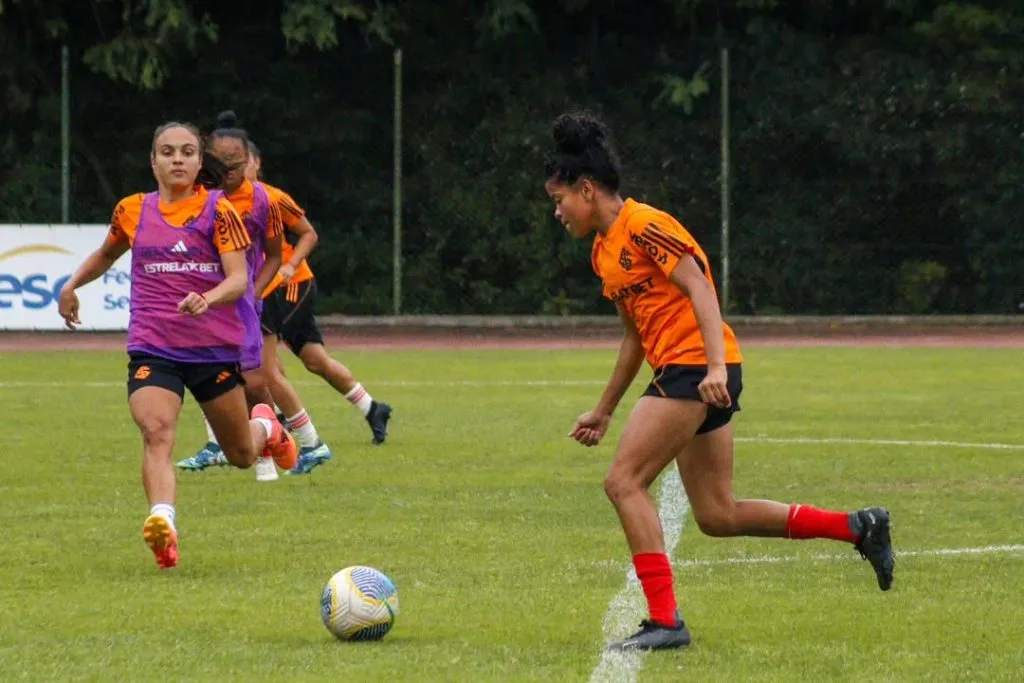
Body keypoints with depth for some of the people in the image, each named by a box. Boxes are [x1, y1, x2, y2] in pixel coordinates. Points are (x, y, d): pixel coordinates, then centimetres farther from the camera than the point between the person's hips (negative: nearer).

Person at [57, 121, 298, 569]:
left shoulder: (218, 210, -4)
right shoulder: (132, 211, 5)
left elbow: (238, 279, -14)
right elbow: (107, 254, 28)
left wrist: (207, 299, -33)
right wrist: (71, 285, 18)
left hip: (216, 347, -1)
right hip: (151, 348, 1)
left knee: (241, 456, 14)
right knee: (156, 432, -28)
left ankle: (266, 427, 50)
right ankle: (162, 523, -45)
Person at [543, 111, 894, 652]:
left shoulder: (642, 225, -10)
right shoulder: (603, 251, 19)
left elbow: (699, 288, -18)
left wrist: (716, 366, -29)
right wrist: (603, 411, 28)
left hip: (695, 367, -10)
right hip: (685, 376, 10)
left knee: (623, 482, -13)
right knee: (717, 516, 9)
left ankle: (665, 621, -14)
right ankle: (858, 527, 17)